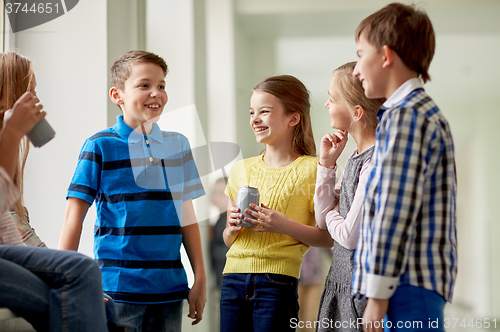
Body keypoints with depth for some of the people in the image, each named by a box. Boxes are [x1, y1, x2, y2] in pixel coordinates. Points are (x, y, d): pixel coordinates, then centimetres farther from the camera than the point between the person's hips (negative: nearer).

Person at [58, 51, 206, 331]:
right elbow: (74, 217, -3)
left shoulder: (178, 145, 11)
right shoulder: (101, 147, -3)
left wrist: (200, 279, 12)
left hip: (170, 288, 4)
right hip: (118, 289, -4)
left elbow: (186, 216, 14)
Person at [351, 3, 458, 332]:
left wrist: (378, 295, -17)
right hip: (421, 279, 10)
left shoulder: (404, 117, -12)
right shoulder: (426, 113, 21)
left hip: (410, 281, -10)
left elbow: (396, 212, -18)